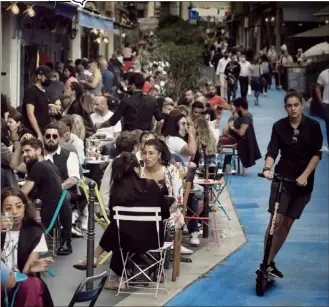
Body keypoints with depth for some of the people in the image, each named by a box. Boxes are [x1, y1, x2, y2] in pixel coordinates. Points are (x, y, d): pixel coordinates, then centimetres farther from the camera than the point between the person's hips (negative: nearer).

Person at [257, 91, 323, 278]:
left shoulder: (312, 126, -3)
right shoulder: (279, 126, -2)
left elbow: (316, 154, -7)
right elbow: (272, 151, -10)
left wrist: (305, 175, -20)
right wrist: (267, 169, -30)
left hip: (303, 181, 1)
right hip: (282, 178, -1)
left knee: (287, 224, 6)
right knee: (276, 221, -13)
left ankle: (270, 262, 17)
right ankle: (265, 263, -8)